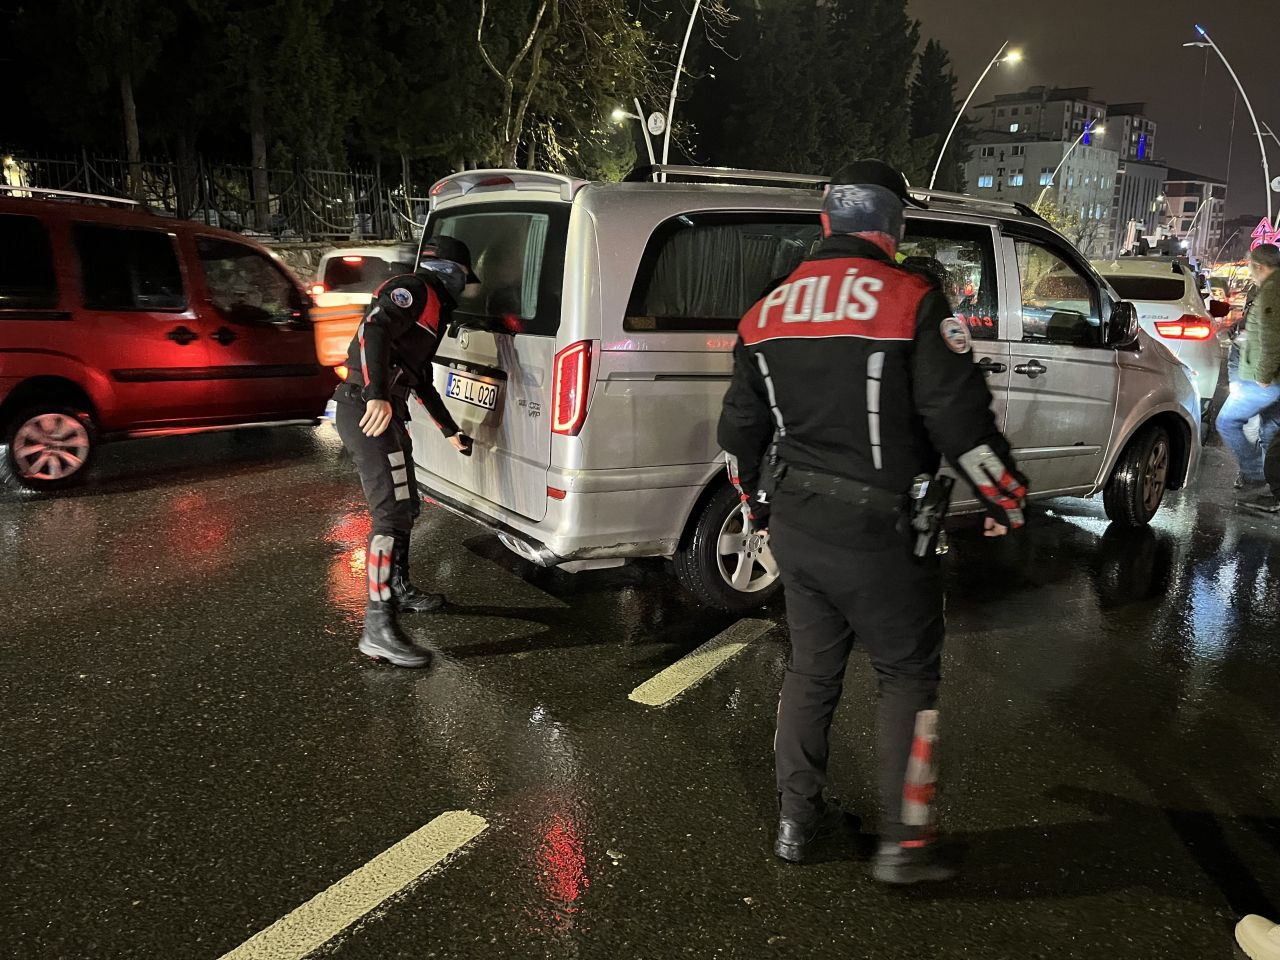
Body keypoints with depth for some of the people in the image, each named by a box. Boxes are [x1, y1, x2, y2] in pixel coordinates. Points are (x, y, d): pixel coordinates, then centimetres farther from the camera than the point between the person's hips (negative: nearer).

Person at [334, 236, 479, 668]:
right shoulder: (412, 290, -4)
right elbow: (374, 330, -23)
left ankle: (398, 590, 37)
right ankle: (378, 628, -19)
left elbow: (421, 380, 36)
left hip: (384, 413, 11)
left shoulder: (431, 309, 28)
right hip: (370, 411, -11)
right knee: (392, 511, -16)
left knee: (406, 505, 21)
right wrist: (377, 396, -35)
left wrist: (450, 432, 42)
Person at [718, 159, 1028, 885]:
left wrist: (760, 504, 27)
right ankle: (905, 844, 14)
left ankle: (798, 820, 29)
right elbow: (960, 418, -15)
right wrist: (1008, 500, 0)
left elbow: (740, 428, 14)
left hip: (795, 525, 6)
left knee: (812, 669, 19)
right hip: (878, 531, -5)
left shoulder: (768, 311, 7)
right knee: (909, 674, 11)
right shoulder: (912, 301, -12)